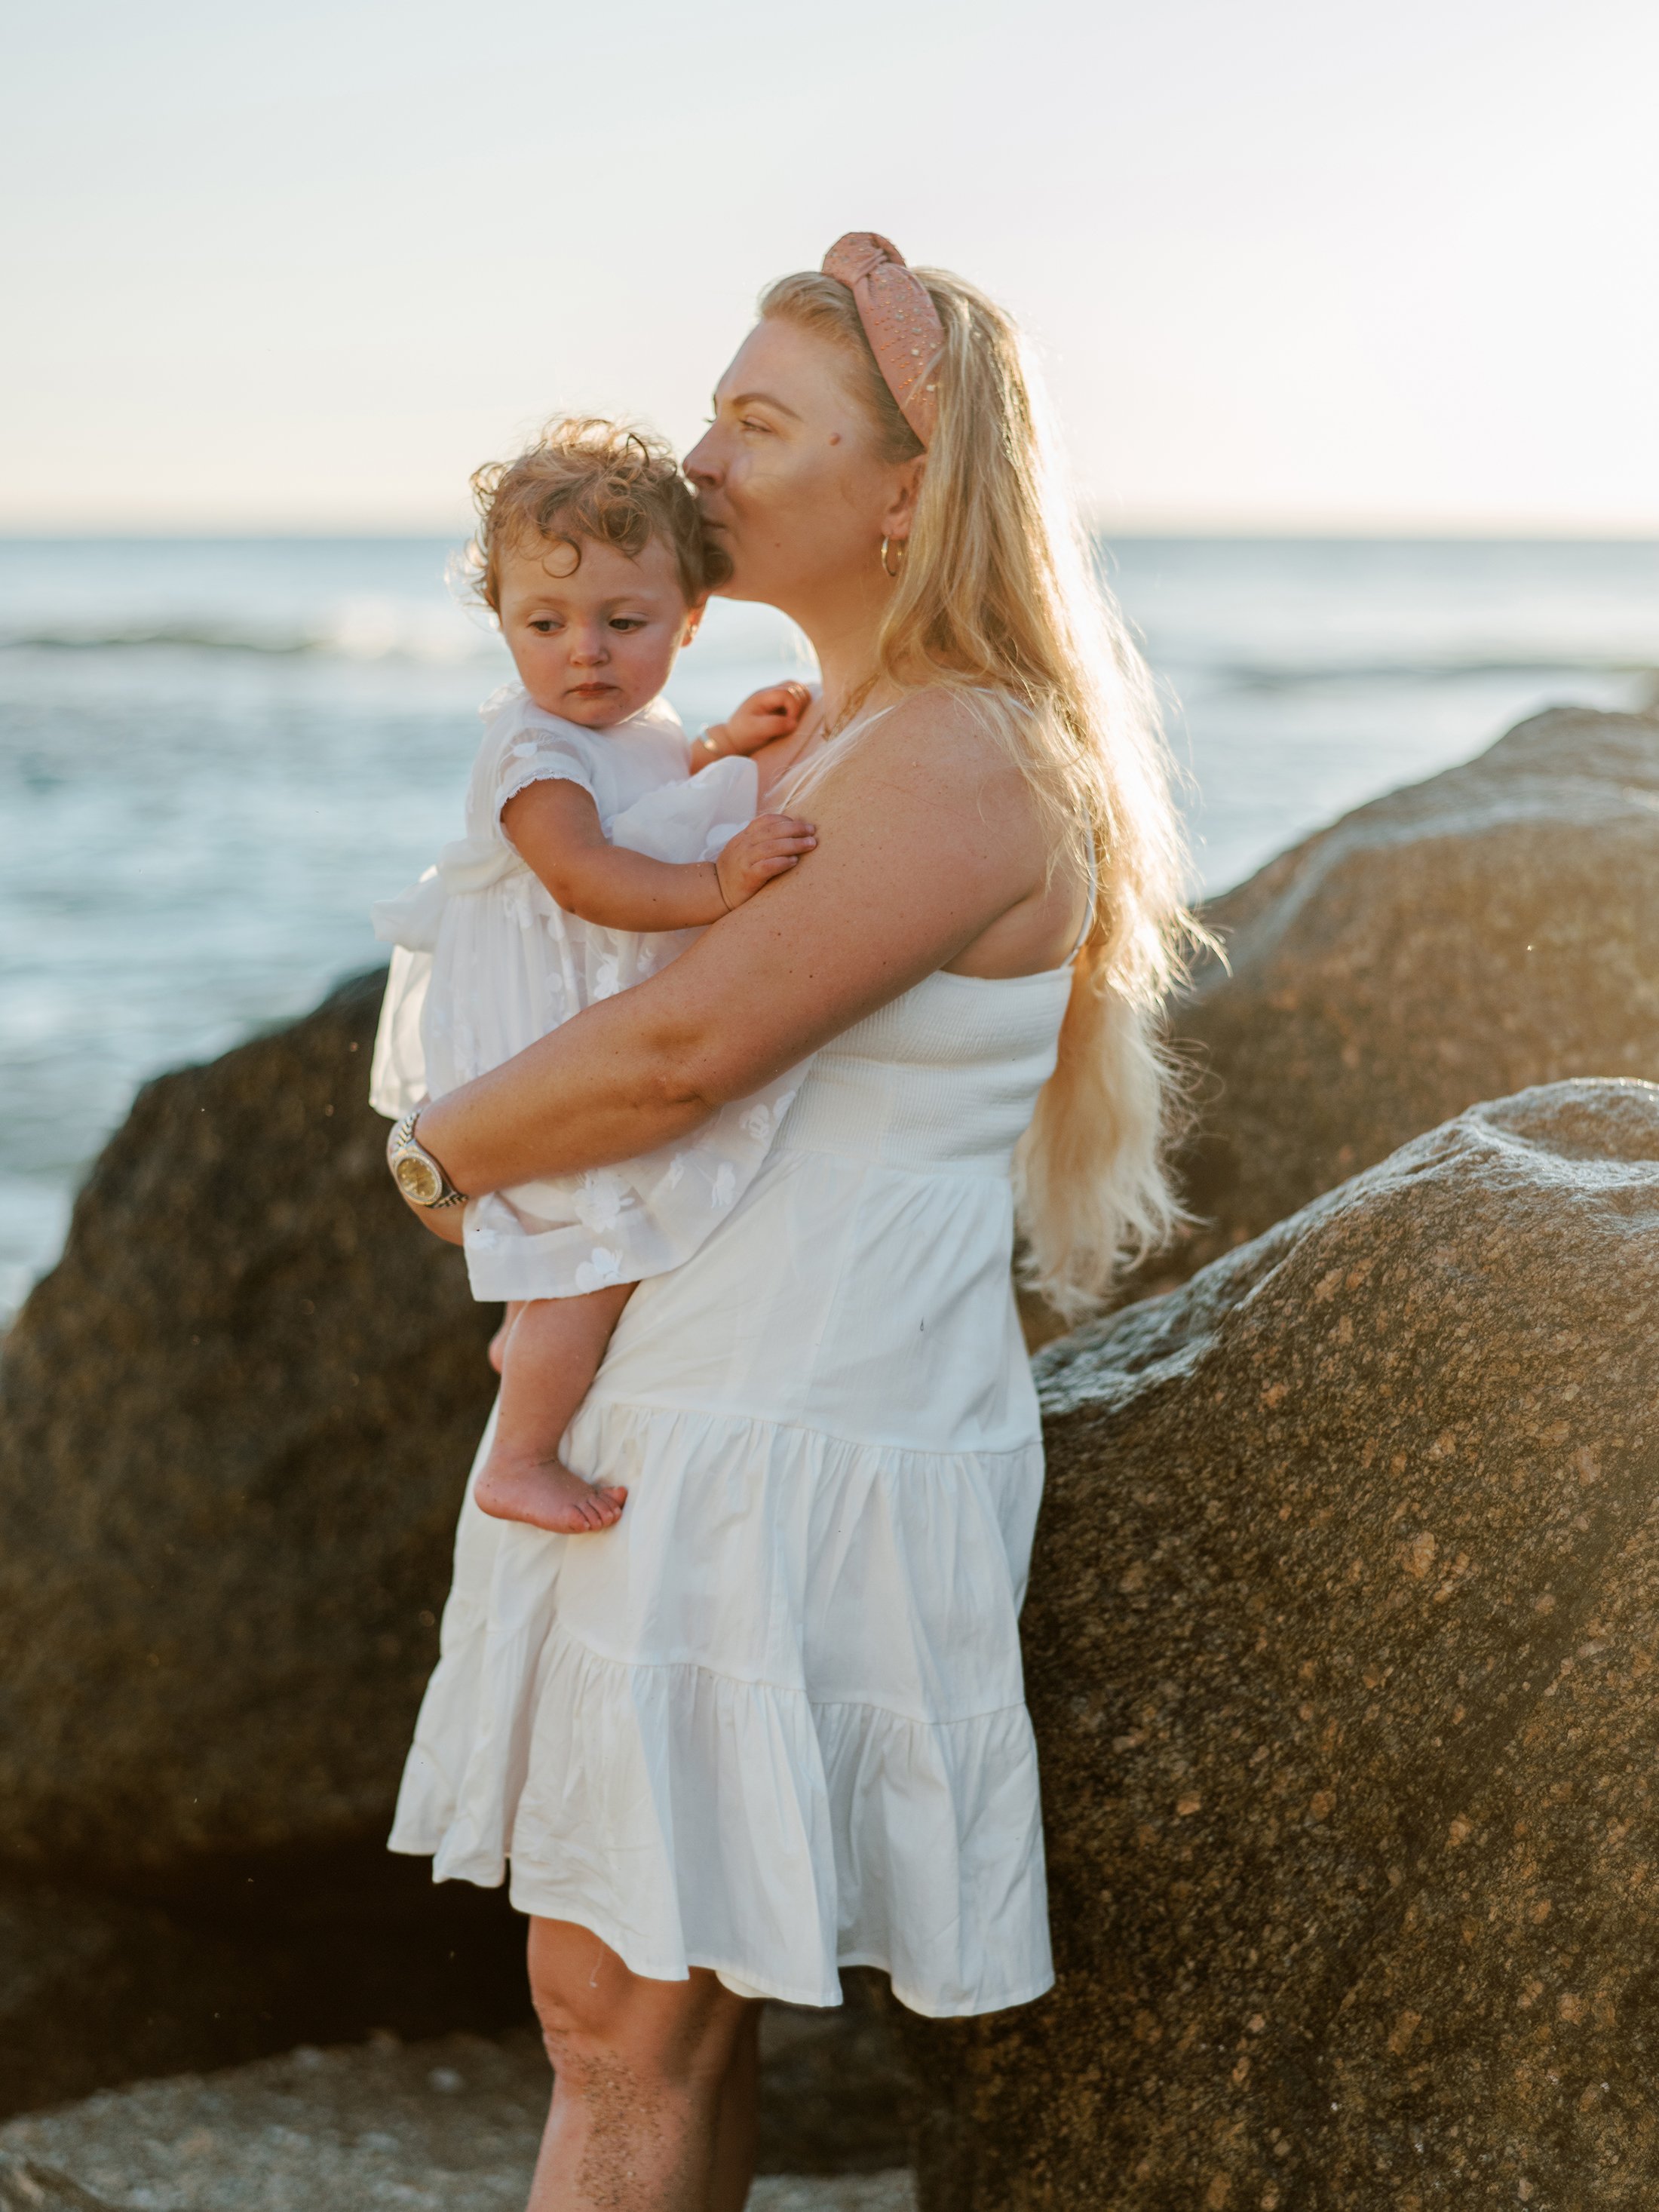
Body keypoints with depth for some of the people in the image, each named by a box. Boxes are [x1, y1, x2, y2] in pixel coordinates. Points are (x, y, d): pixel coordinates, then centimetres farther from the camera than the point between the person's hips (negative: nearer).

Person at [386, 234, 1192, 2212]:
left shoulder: (967, 767, -16)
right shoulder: (824, 732, 15)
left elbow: (683, 1050, -22)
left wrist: (449, 1151, -6)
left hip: (804, 1455, -10)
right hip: (671, 1428, 10)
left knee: (622, 2019, -5)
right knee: (665, 2007, 13)